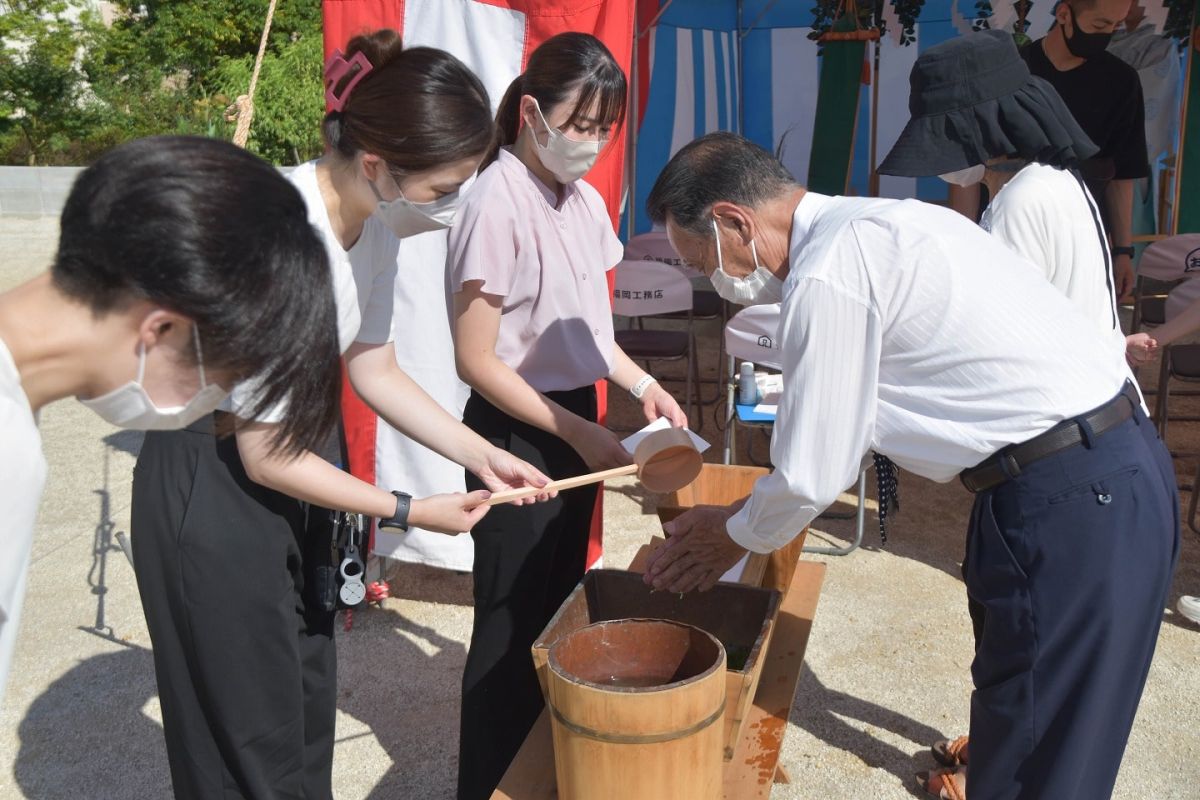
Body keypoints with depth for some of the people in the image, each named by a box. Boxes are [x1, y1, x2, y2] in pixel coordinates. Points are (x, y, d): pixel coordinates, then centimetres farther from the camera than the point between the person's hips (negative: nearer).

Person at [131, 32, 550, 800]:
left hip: (285, 460, 8)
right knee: (251, 736, 9)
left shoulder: (375, 222, -6)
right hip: (212, 487, -7)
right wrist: (408, 511, -16)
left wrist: (482, 455, 0)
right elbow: (267, 455, -24)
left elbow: (375, 369, 6)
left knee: (308, 701, 19)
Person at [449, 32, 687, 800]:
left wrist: (642, 383, 2)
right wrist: (575, 433, -17)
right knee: (513, 628, 5)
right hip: (518, 436, -8)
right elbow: (476, 360, -18)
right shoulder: (497, 204, -18)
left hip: (576, 423, 8)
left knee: (562, 608, 19)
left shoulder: (586, 200, 5)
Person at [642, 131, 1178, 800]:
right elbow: (851, 420, 22)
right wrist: (746, 516, 23)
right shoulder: (874, 226, 13)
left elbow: (811, 478, -12)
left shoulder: (827, 277, -17)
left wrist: (733, 535, 9)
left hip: (1068, 504, -10)